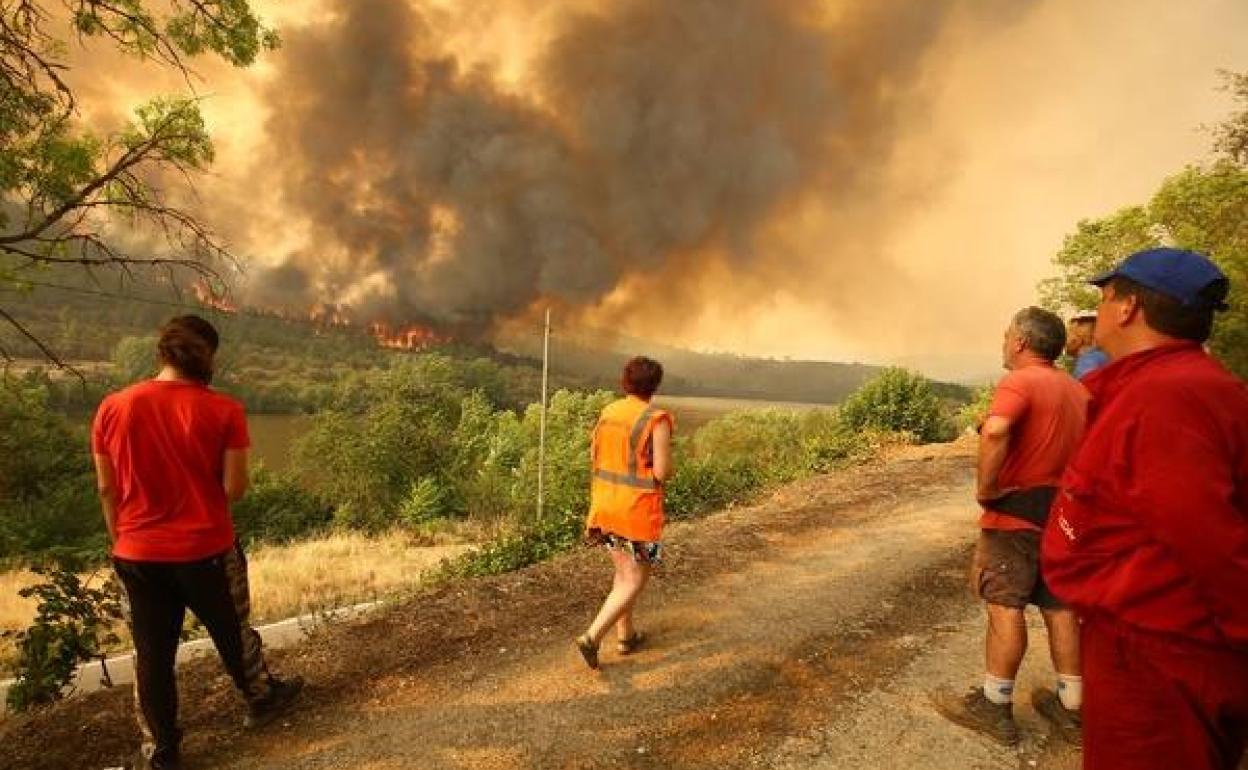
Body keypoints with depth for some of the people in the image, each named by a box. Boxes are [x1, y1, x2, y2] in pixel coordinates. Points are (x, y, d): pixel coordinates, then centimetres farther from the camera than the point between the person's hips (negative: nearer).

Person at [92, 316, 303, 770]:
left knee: (152, 654, 15)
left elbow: (107, 489, 2)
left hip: (138, 554, 2)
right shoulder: (224, 411, -14)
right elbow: (235, 489, -12)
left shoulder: (113, 408, -5)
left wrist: (121, 541, 15)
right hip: (206, 550, -2)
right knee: (231, 632, 20)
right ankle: (262, 699, 42)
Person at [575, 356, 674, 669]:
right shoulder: (657, 420, -17)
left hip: (605, 506, 7)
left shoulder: (607, 413, 2)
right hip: (638, 512, -6)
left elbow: (594, 457, 10)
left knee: (623, 572, 22)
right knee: (635, 581, 7)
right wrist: (665, 463, 4)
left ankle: (626, 636, 32)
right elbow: (663, 472, -18)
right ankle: (591, 637, -3)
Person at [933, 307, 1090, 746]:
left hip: (1015, 513, -8)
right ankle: (1071, 708, 24)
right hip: (1062, 512, 8)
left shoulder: (1019, 382, -16)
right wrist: (1065, 485, 19)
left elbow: (995, 432, -35)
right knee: (1059, 607, 14)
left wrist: (985, 488, -24)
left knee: (1005, 607, -1)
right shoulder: (1076, 390, 12)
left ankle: (994, 707, 9)